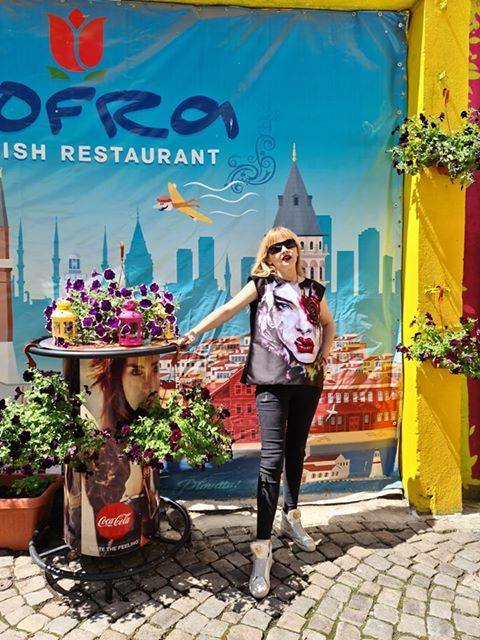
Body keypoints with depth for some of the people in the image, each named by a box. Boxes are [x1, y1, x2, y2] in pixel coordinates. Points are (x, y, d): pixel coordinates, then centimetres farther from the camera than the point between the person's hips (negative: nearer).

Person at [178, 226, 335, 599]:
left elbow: (328, 324, 26)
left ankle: (291, 517, 36)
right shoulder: (261, 285, 3)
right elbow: (228, 310, -10)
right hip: (273, 382, -4)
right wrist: (193, 333, -23)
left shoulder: (313, 290, 13)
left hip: (308, 380, 4)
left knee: (296, 451, 16)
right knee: (272, 459, -10)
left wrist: (324, 356, 11)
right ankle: (262, 548, -5)